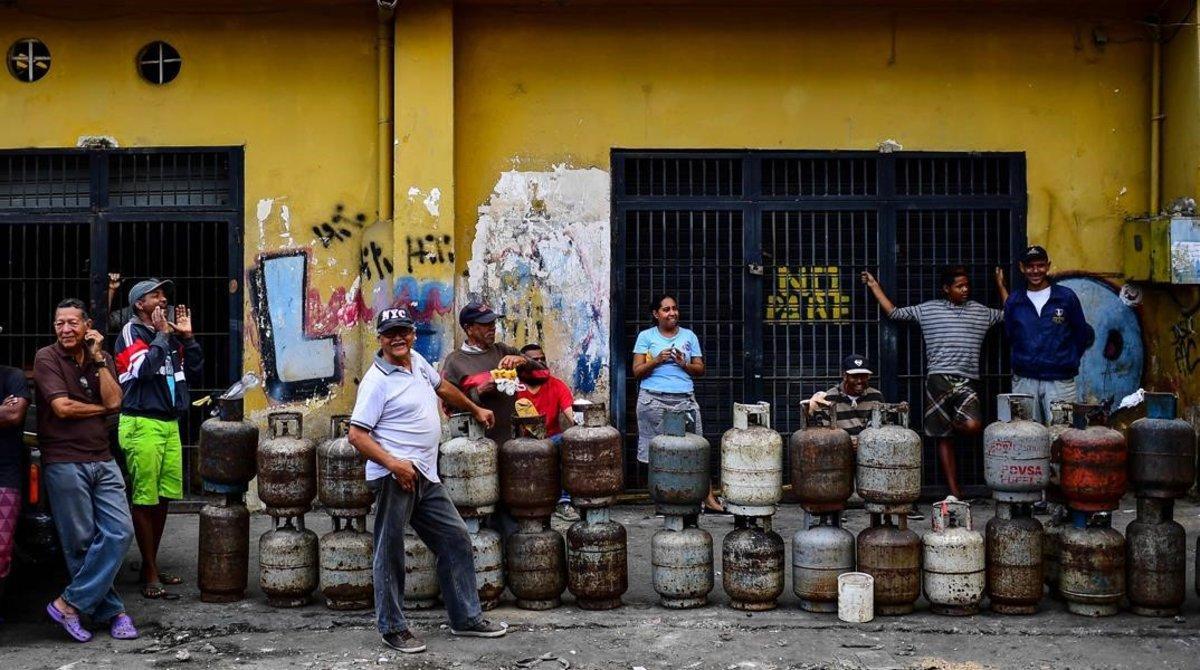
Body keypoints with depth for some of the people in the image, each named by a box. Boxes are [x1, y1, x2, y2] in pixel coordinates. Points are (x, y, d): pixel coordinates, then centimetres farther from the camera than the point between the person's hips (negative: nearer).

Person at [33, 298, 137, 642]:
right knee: (81, 543, -1)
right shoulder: (46, 357, -2)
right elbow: (62, 407, -13)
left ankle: (70, 603, -1)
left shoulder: (102, 358, 12)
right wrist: (101, 409, 0)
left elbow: (114, 401, -3)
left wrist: (98, 359, -5)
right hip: (64, 463, -5)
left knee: (120, 532, -5)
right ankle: (111, 611, 9)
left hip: (102, 460, 5)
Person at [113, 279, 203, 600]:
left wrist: (187, 337, 7)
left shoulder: (169, 335, 17)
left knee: (164, 497, 9)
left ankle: (151, 564, 19)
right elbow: (143, 369, -19)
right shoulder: (132, 332, -4)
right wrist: (161, 335, -11)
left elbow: (195, 372, 15)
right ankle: (150, 574, -5)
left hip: (169, 423, 7)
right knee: (145, 500, -6)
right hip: (142, 424, -7)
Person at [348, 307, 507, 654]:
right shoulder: (377, 381, -11)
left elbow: (442, 387, 33)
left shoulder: (417, 360, 12)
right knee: (390, 552, -1)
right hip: (395, 475, -9)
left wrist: (475, 410, 45)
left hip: (426, 476, 9)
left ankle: (466, 617, 20)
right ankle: (392, 628, 7)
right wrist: (394, 464, -24)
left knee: (455, 539, 11)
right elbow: (357, 434, -15)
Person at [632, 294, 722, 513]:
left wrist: (684, 364, -6)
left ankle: (709, 499, -5)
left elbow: (700, 369, 14)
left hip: (684, 400, 1)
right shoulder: (646, 336, 8)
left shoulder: (689, 336, 14)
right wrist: (657, 360, -12)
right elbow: (637, 371, 4)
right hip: (653, 400, -1)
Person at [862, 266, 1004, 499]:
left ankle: (954, 423, 10)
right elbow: (894, 313, 15)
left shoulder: (981, 312, 16)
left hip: (968, 381, 1)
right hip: (938, 379, -1)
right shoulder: (928, 309, 11)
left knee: (973, 426, -25)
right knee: (944, 437, 0)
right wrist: (875, 286, 15)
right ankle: (954, 491, 4)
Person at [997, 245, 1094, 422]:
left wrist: (1069, 360, 5)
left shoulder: (1066, 297, 2)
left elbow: (1083, 335, 9)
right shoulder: (1014, 300, 8)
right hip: (1024, 381, 2)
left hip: (1060, 381, -2)